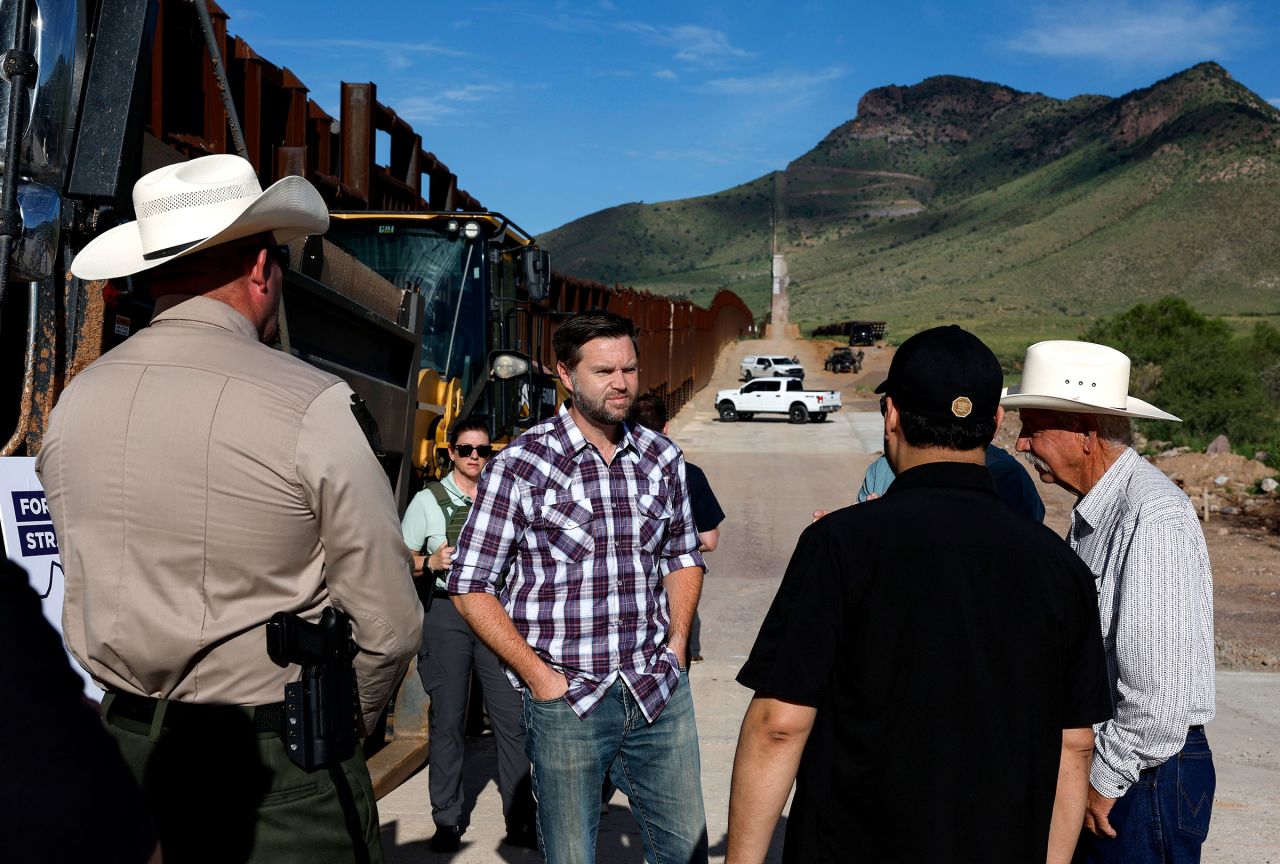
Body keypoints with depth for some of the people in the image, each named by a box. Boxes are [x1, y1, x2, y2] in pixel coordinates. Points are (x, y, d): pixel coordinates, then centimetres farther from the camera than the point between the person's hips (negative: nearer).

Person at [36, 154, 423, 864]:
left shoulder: (74, 402, -1)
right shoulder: (311, 406, -18)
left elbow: (86, 597, 9)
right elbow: (390, 626, -15)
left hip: (122, 744, 6)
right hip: (273, 765, -5)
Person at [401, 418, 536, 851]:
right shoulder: (428, 499, 5)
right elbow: (403, 562, 7)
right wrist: (431, 563, -11)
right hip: (448, 612, -1)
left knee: (512, 716, -2)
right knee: (447, 719, 3)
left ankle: (520, 820, 7)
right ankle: (448, 820, 14)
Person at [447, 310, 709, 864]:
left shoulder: (663, 458, 6)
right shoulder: (518, 466, -8)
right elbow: (471, 587, -6)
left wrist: (677, 641, 6)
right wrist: (539, 675, -10)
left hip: (660, 691, 4)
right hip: (567, 699, -4)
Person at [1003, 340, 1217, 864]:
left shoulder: (1154, 518, -22)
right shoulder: (1093, 509, 8)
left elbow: (1161, 688, -24)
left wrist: (1106, 781, -15)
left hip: (1145, 775, -9)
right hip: (1097, 763, 9)